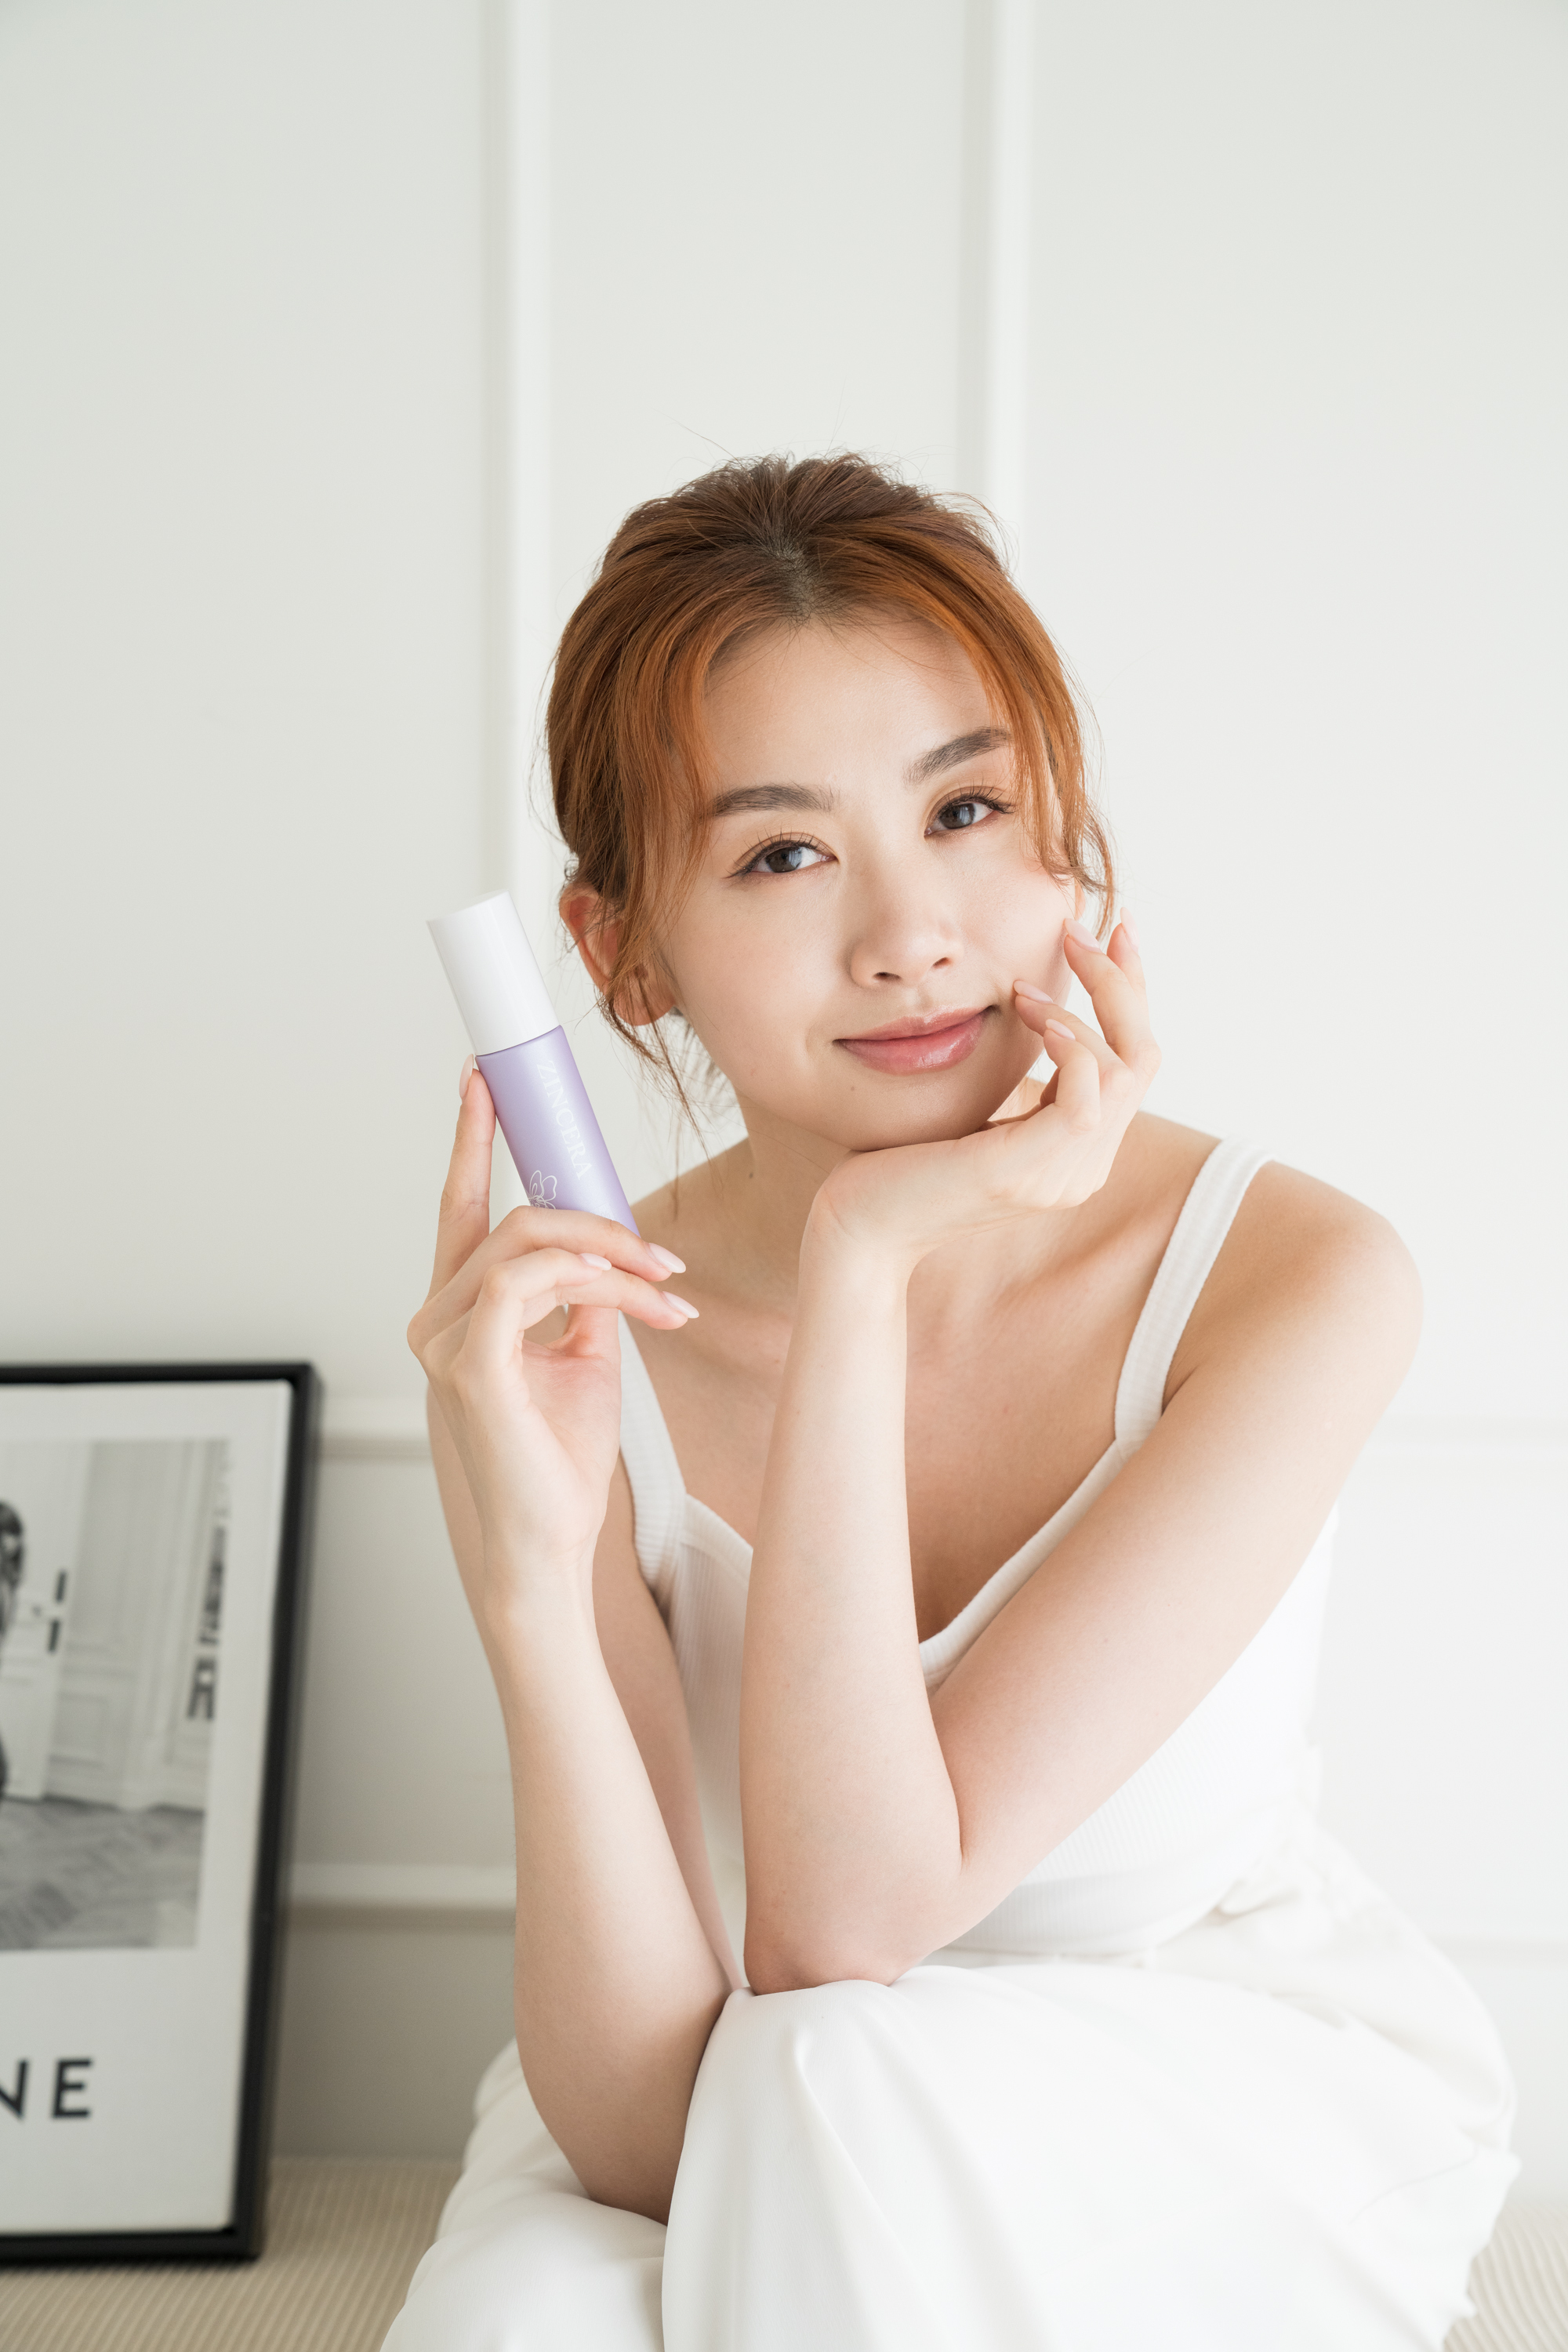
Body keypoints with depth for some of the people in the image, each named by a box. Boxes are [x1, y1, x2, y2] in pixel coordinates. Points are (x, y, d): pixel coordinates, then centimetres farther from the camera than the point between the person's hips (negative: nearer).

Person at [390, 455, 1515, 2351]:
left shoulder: (1296, 1276, -21)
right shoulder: (596, 1348, -15)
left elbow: (853, 1926, -27)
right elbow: (645, 2128, -21)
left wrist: (863, 1263, -30)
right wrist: (529, 1585, -36)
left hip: (1239, 2104, 0)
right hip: (809, 2167, 1)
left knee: (846, 2077, -31)